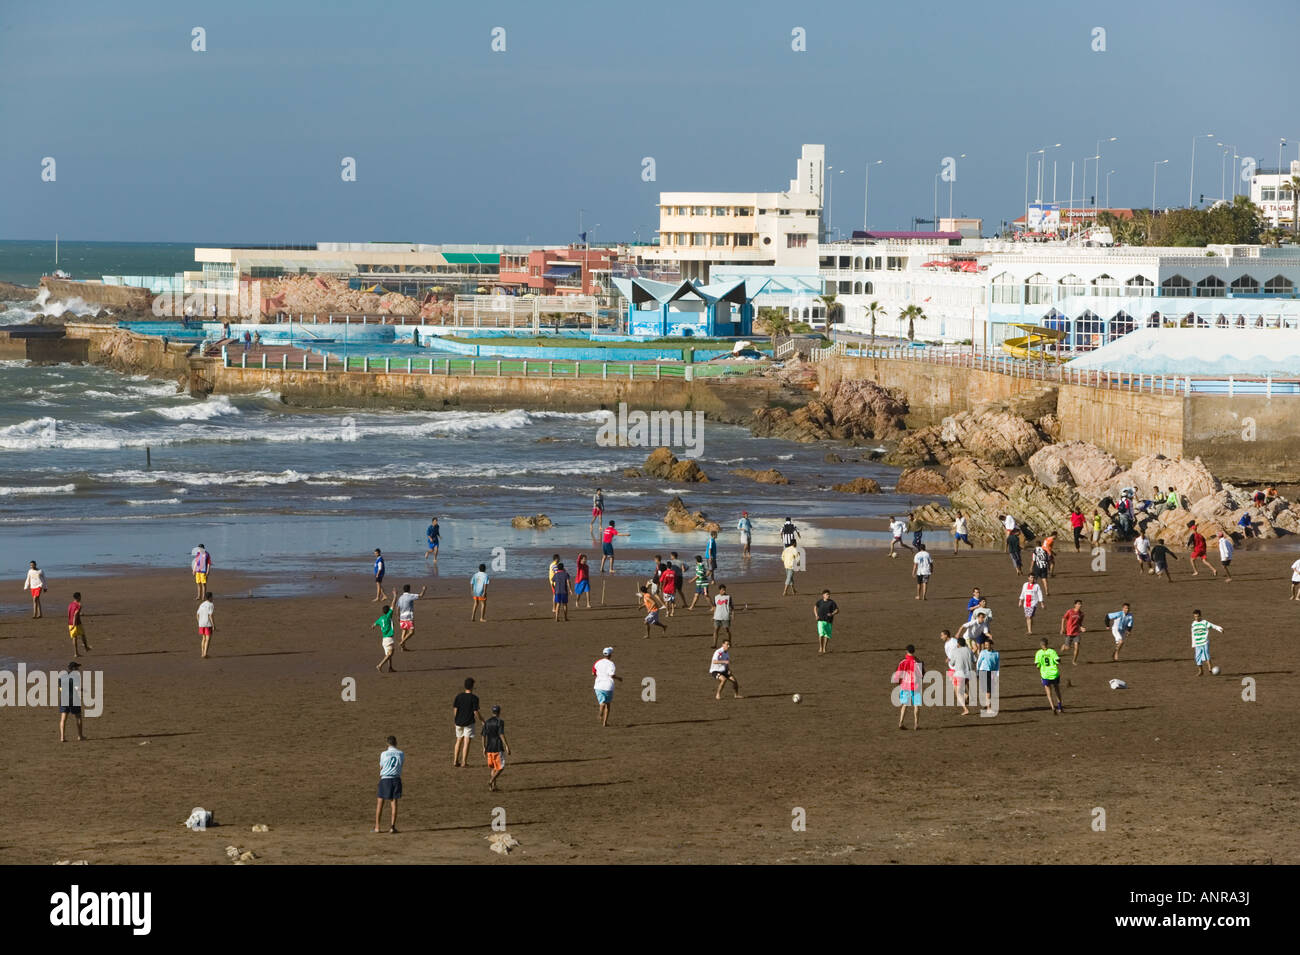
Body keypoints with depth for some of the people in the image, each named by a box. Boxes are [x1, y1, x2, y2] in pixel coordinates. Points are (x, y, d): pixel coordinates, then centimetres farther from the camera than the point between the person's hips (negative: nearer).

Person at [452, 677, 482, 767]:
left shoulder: (459, 696, 0)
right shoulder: (474, 697, -12)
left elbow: (455, 710, 2)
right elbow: (476, 712, -12)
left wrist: (454, 722, 12)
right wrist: (482, 720, 2)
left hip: (459, 722, 4)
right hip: (469, 722, -4)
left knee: (459, 741, 16)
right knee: (466, 742, 0)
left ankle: (455, 761, 16)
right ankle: (464, 762, -1)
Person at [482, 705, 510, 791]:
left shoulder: (487, 722, 7)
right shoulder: (500, 722, -9)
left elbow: (484, 735, 7)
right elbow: (501, 735, -16)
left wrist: (484, 748, 16)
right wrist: (507, 746, -15)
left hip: (489, 748, 6)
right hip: (498, 748, -6)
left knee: (494, 768, 16)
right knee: (501, 768, 1)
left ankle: (493, 785, 11)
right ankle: (491, 781, -17)